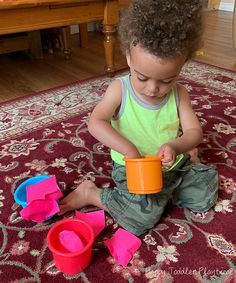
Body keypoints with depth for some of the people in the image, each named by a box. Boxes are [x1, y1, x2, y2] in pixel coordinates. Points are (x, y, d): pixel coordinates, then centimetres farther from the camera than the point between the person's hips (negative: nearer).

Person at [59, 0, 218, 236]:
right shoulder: (120, 89, -17)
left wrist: (176, 146, -33)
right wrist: (129, 149, -36)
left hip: (173, 165, 5)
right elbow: (96, 123, -26)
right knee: (143, 217, -20)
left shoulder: (179, 95, -9)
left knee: (205, 198, 6)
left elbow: (194, 131, -10)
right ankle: (90, 193, 1)